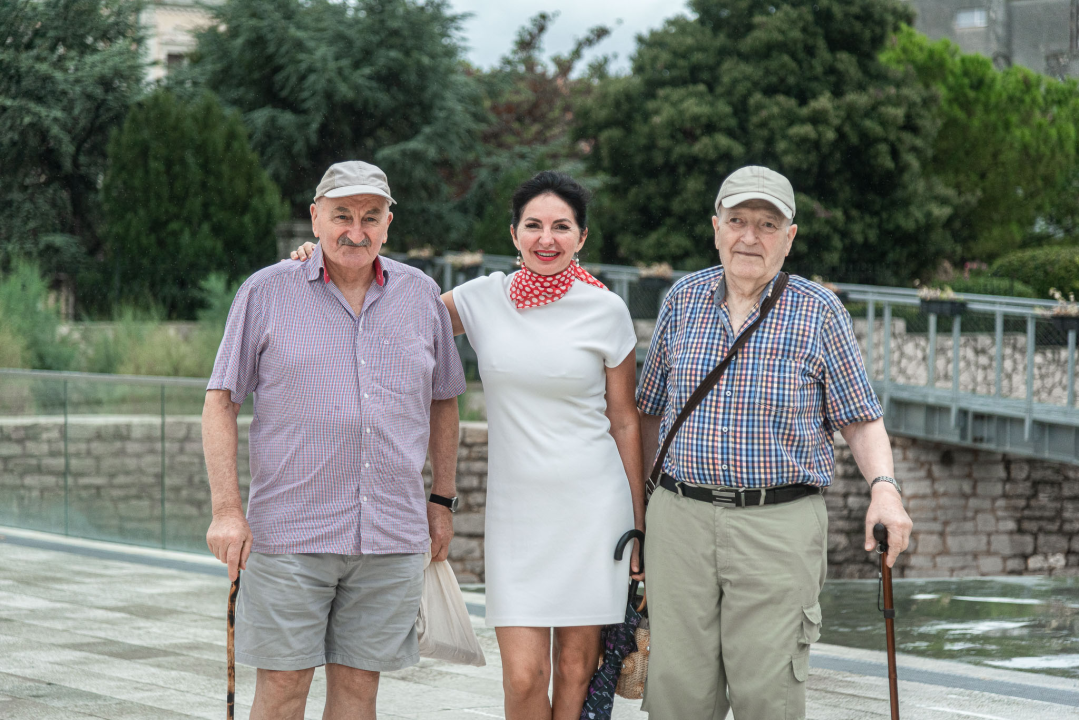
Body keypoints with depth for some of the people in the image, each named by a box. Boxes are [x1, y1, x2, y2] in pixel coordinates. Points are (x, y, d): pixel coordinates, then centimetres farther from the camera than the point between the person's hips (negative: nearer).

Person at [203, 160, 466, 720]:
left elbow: (442, 400, 19)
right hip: (288, 531, -2)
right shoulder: (266, 293, 0)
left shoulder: (422, 297, 9)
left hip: (392, 538, 3)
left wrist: (442, 500, 16)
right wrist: (227, 509, -8)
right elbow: (220, 402, 0)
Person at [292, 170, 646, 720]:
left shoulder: (606, 310, -1)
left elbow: (625, 423, 5)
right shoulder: (485, 299, 3)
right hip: (515, 507, 1)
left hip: (592, 508, -1)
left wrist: (639, 528, 5)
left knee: (576, 670, 2)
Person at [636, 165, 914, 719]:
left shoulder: (819, 312, 1)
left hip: (779, 525, -2)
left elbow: (860, 419, 3)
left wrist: (884, 488, -14)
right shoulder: (683, 300, 9)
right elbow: (650, 409, 17)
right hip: (681, 516, 3)